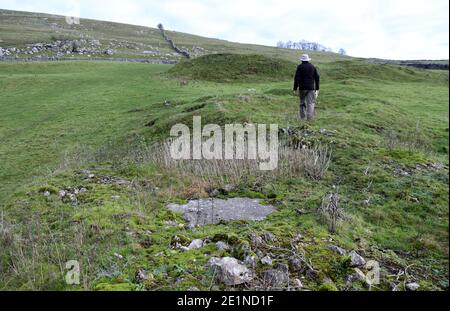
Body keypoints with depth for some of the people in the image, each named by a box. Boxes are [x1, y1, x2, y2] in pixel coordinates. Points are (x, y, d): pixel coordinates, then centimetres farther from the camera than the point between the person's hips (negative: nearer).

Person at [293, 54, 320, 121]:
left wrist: (295, 89, -7)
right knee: (310, 103, -2)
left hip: (302, 88, -1)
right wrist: (317, 88, 14)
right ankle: (309, 118, -15)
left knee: (302, 103, 13)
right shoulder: (312, 67, 8)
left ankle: (303, 117, 13)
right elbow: (317, 78, 7)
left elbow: (297, 78, -10)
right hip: (311, 88, 1)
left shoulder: (300, 67, -3)